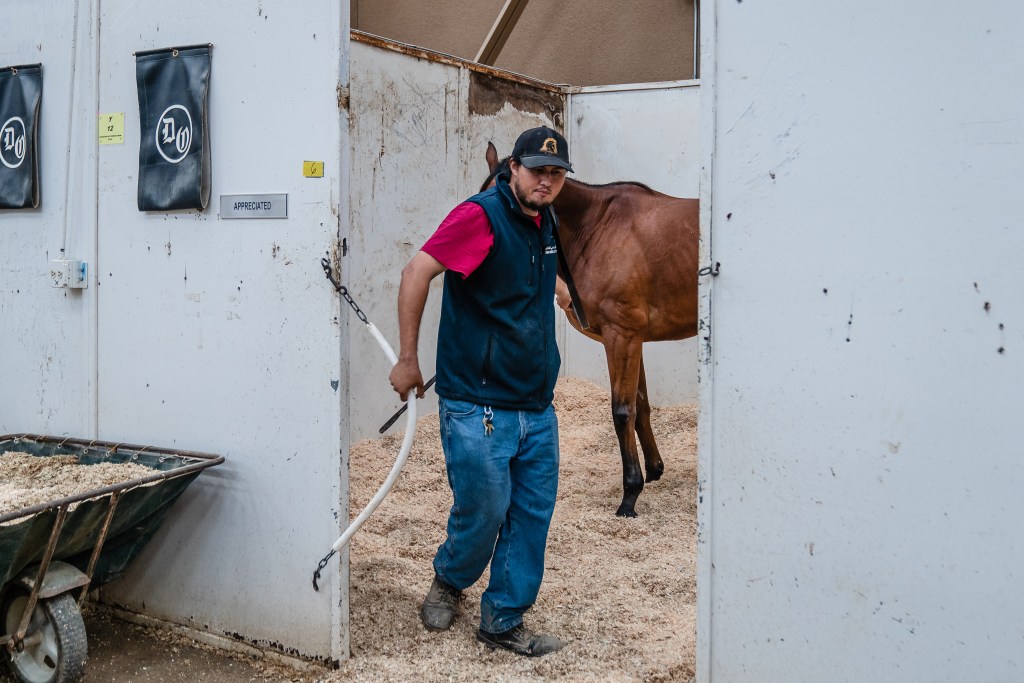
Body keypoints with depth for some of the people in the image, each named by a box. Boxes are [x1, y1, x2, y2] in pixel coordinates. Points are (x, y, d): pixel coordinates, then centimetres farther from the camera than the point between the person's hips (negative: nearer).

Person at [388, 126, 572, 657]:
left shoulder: (546, 223, 12)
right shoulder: (482, 215, -13)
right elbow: (417, 273, -19)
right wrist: (407, 360, -17)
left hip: (537, 408, 8)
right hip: (477, 407, -7)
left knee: (532, 515, 10)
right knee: (483, 512, 2)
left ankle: (503, 622, 25)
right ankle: (449, 579, 35)